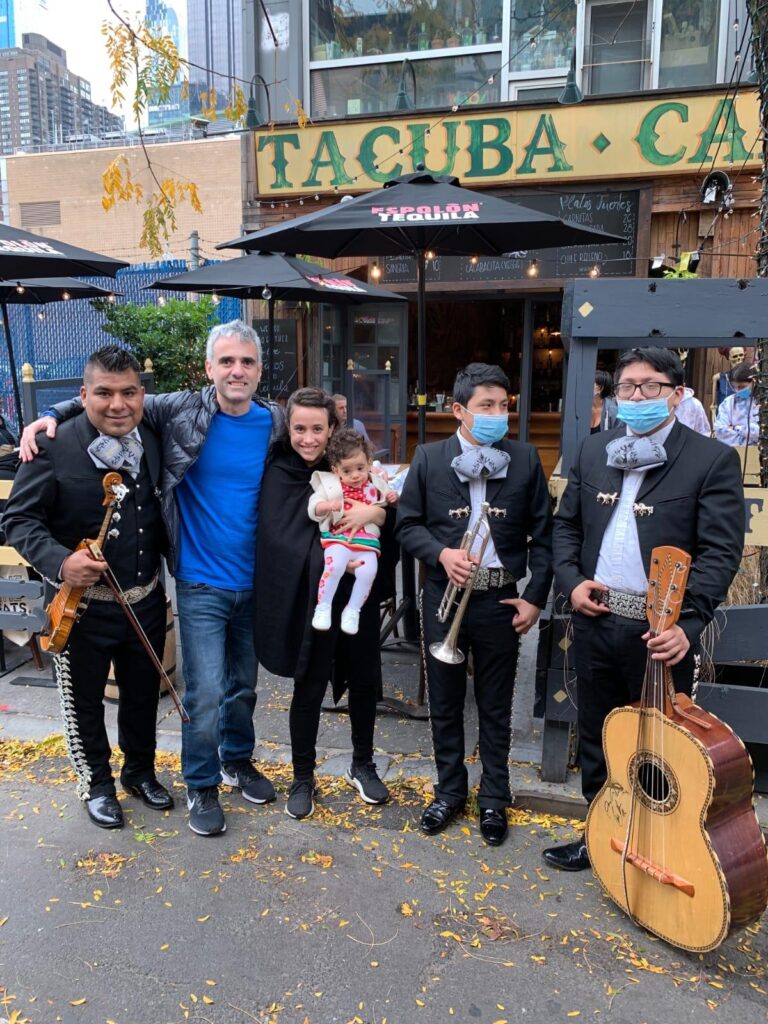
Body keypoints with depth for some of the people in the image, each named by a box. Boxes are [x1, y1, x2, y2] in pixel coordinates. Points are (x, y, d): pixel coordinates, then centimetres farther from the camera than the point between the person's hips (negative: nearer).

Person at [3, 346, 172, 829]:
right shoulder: (54, 447, -17)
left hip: (146, 602, 4)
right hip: (81, 605, -4)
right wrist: (59, 560, -30)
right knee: (84, 701, 16)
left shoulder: (155, 441, -3)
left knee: (144, 694, 21)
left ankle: (141, 771, 45)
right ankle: (97, 783, 40)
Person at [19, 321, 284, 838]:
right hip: (201, 583, -3)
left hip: (254, 582, 3)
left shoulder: (277, 422, -2)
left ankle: (238, 760, 42)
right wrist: (50, 417, -9)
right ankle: (202, 786, 23)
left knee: (243, 683, 18)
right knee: (205, 691, -1)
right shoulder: (180, 411, -9)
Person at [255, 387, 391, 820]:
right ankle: (303, 778, 26)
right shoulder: (279, 475, -5)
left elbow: (392, 514, 7)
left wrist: (376, 512, -16)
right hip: (309, 596, -3)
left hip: (358, 591, 3)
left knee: (365, 679, 12)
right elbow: (279, 540, -14)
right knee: (309, 687, 5)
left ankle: (363, 765, 35)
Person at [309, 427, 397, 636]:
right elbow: (313, 510, 1)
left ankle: (352, 611, -5)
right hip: (338, 537, -2)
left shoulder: (375, 484, 15)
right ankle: (323, 607, -12)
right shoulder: (330, 485, 7)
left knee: (368, 571, -24)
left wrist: (392, 498, 7)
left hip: (367, 539, 2)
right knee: (334, 566, -30)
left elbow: (386, 509, 30)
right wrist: (327, 505, -20)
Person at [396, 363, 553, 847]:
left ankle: (495, 799, 30)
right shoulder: (429, 458, -2)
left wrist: (535, 597, -4)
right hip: (443, 597, 1)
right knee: (445, 703, 14)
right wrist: (441, 554, -17)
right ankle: (450, 791, 34)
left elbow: (542, 534, 1)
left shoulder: (526, 459, -2)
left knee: (496, 707, 12)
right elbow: (408, 524, 2)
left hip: (500, 601, 0)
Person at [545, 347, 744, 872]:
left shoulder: (713, 459, -7)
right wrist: (570, 580, -2)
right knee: (596, 740, 18)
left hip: (661, 632, -5)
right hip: (596, 623, 5)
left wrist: (686, 623, -24)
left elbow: (721, 551, -13)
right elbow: (566, 523, 15)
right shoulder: (594, 451, 9)